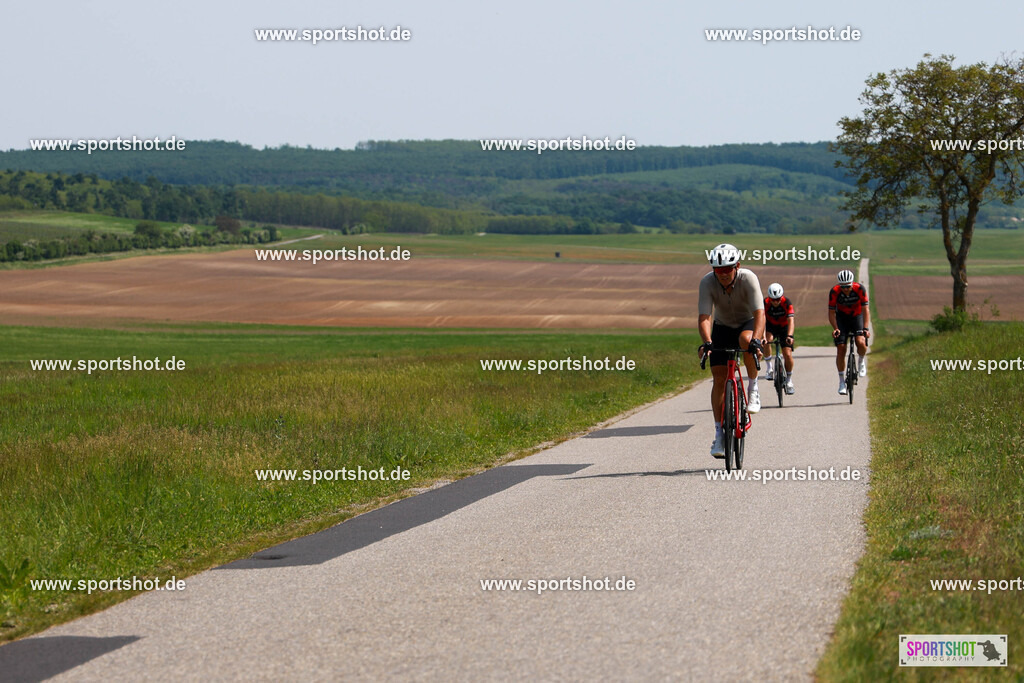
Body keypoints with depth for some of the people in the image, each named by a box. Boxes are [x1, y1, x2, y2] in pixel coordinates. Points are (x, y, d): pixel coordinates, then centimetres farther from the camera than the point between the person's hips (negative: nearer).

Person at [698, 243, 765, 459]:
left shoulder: (748, 279, -28)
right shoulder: (707, 282, -24)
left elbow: (759, 313, -36)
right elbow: (704, 317, -31)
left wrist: (756, 340, -52)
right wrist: (706, 342, -49)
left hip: (748, 324, -2)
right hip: (722, 328, 2)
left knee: (746, 340, -38)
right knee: (719, 378, -9)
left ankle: (753, 387, -16)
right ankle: (720, 434, -3)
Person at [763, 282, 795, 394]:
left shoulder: (787, 303, -27)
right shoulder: (765, 303, -26)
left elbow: (791, 321, -37)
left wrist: (789, 336, -54)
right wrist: (763, 337, -51)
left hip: (784, 327, 0)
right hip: (771, 326, 0)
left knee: (787, 354, -12)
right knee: (767, 340, -34)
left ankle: (789, 380, 7)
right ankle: (769, 367, -18)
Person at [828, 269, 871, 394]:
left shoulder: (860, 289, -26)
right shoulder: (834, 292, -24)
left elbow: (865, 309, -23)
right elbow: (831, 313, -17)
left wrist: (866, 328, -33)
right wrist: (835, 328, -31)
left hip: (857, 317, -1)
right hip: (841, 318, 1)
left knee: (861, 343, -26)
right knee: (841, 349, -8)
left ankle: (861, 361, 7)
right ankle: (842, 382, 3)